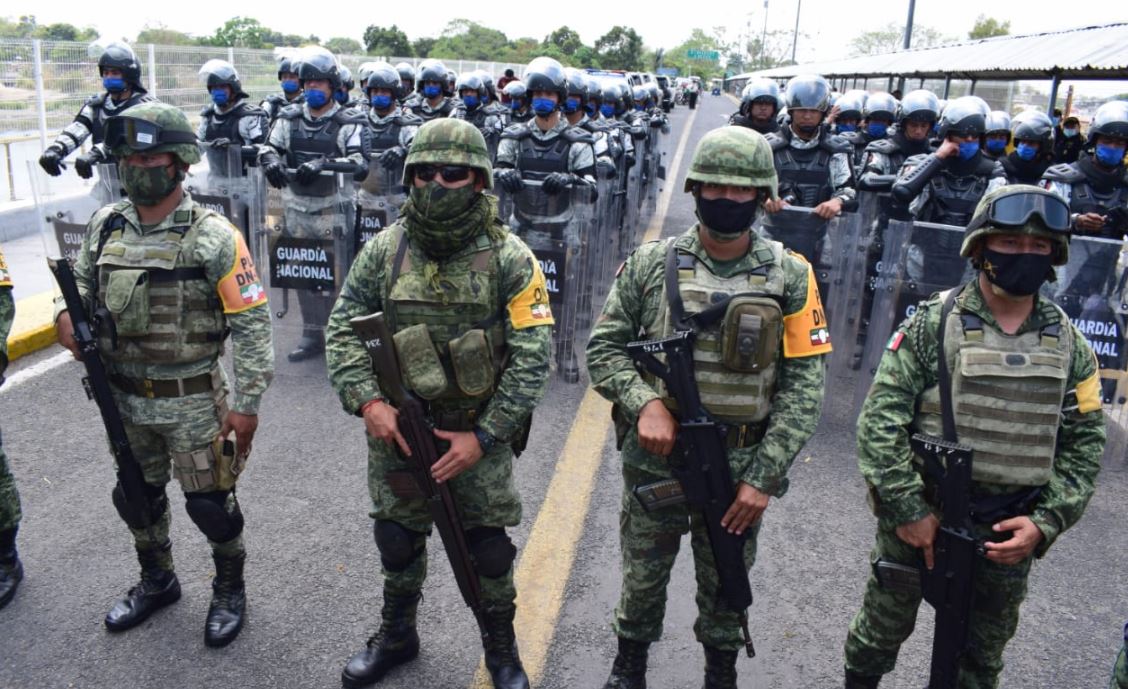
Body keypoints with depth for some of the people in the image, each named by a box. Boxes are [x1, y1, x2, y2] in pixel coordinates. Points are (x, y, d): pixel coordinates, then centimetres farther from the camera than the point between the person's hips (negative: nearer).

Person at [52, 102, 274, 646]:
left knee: (209, 503, 7)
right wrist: (67, 312, -8)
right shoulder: (105, 225, 1)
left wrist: (246, 402, -16)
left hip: (192, 401, -6)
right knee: (135, 497, 21)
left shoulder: (212, 236, -16)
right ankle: (156, 582, 45)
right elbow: (81, 281, 17)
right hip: (124, 399, 6)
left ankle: (229, 589, 32)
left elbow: (252, 322, -15)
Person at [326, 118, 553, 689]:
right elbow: (344, 328, 0)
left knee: (489, 546, 7)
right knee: (397, 538, 16)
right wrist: (368, 401, -15)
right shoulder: (384, 250, -3)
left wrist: (483, 437, -16)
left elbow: (531, 356, -13)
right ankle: (396, 635, 42)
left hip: (479, 432, -2)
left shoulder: (508, 258, -11)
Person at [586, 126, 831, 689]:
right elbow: (604, 347, -1)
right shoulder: (652, 264, -5)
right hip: (656, 457, 0)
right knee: (643, 575, 18)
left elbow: (802, 385, -6)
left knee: (726, 586, 19)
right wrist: (645, 402, -19)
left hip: (741, 467, 0)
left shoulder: (790, 277, -6)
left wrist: (764, 477, -11)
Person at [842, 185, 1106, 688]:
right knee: (885, 624, 16)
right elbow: (879, 420, -15)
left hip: (1009, 533, 3)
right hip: (918, 518, -3)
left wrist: (1045, 522, -8)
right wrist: (908, 511, -16)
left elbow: (1084, 445, 3)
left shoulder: (1069, 345, 1)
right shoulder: (932, 324, -11)